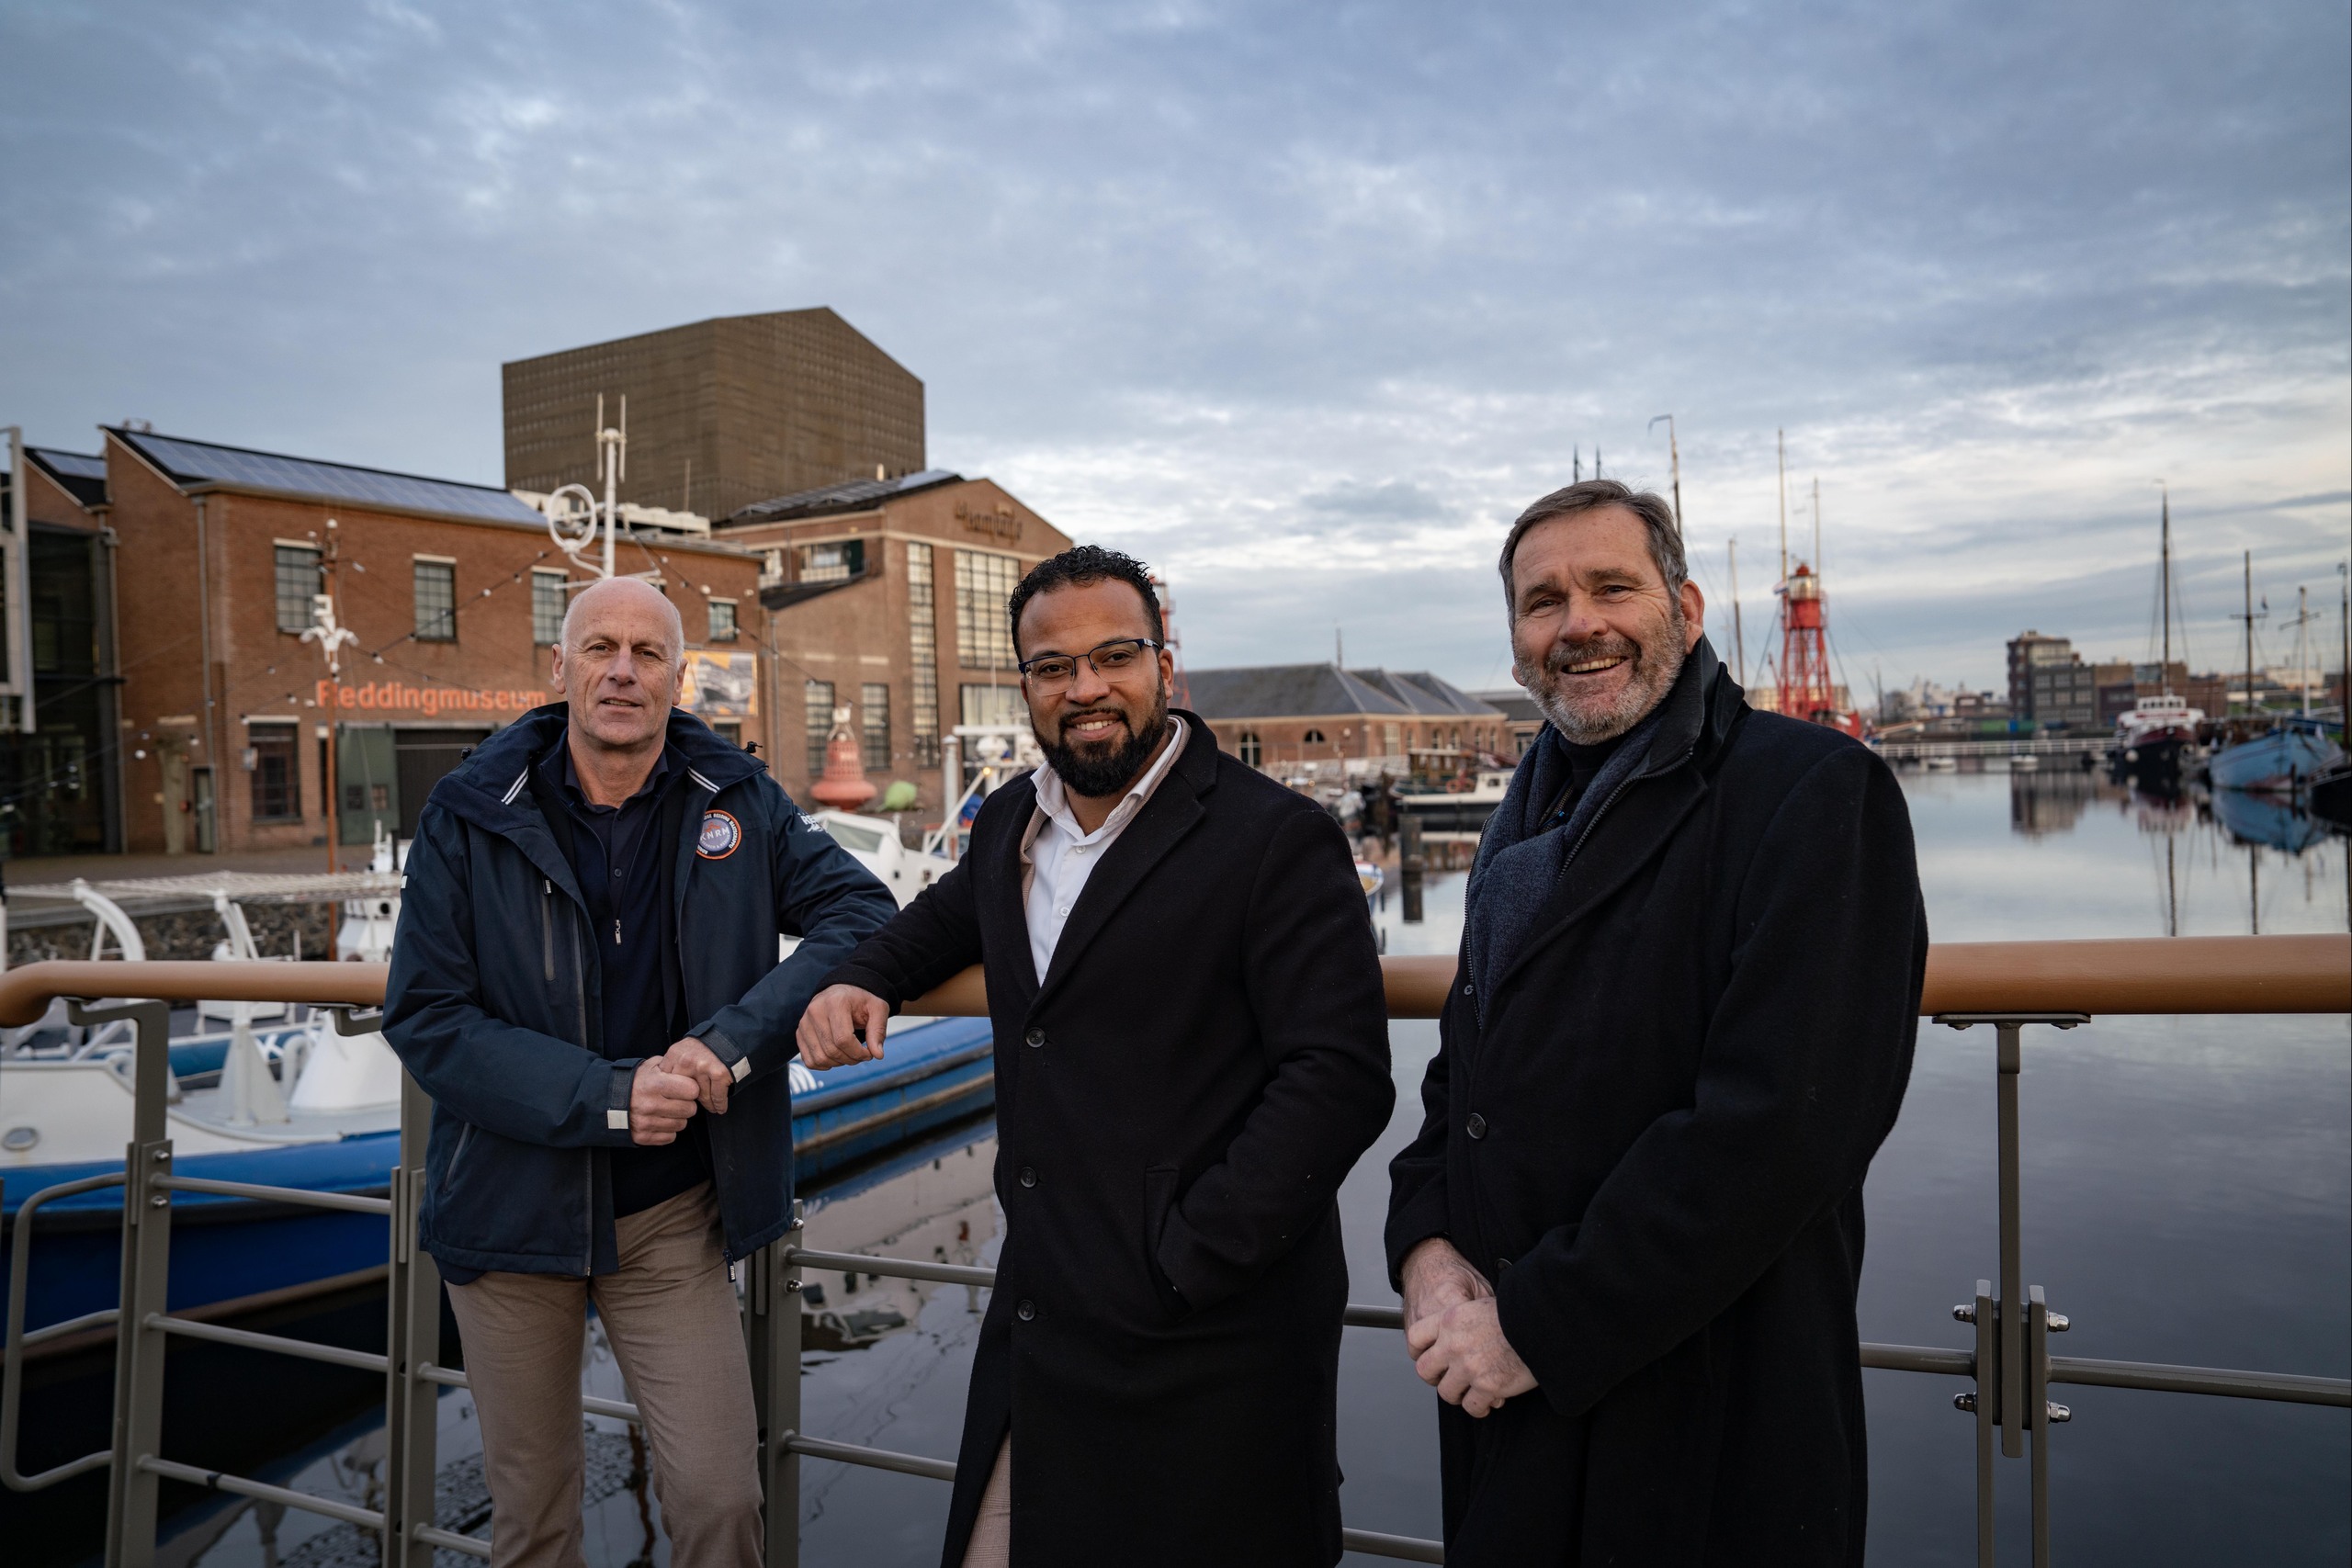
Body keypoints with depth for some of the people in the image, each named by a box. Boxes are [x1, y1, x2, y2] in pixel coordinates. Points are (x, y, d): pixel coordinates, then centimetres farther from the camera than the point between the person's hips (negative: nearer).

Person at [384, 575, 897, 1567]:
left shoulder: (735, 798, -3)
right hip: (510, 1207, 0)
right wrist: (606, 1096, -21)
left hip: (673, 1215, 0)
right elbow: (424, 1020, -9)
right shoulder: (471, 814, -6)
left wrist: (734, 1039, -21)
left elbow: (862, 910, -8)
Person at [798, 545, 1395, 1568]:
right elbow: (949, 914, 32)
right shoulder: (1011, 822, 10)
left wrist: (1182, 1265, -18)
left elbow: (1338, 1077, -17)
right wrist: (861, 979, 12)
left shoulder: (1276, 839, -11)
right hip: (1034, 1334, 6)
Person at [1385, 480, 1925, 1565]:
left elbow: (1779, 1126, -23)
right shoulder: (1529, 821, 10)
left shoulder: (1817, 793, -14)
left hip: (1703, 1426, -6)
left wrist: (1539, 1325, -19)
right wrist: (1424, 1243, -4)